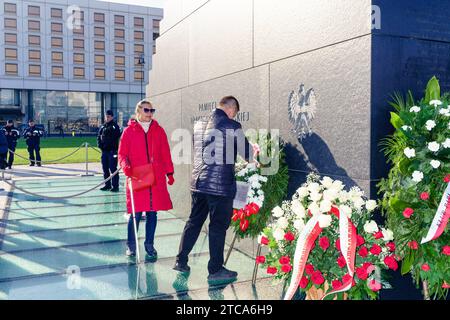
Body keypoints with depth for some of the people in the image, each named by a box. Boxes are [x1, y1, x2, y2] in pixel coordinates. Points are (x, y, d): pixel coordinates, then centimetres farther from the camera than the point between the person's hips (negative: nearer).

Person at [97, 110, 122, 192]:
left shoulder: (115, 126, -5)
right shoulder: (103, 126, 15)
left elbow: (117, 137, -14)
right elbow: (99, 136, 18)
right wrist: (100, 144, 3)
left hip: (112, 151, -7)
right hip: (104, 151, 7)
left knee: (113, 169, -7)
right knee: (105, 169, 12)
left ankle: (115, 186, -3)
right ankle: (107, 185, 22)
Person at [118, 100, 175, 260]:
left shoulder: (158, 130, 10)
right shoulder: (129, 131, 4)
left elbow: (166, 153, 11)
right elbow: (122, 154, 4)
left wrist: (170, 173, 8)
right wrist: (126, 167, -15)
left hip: (157, 179, 2)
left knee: (153, 213, 7)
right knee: (136, 213, -2)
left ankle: (149, 245, 22)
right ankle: (131, 245, 16)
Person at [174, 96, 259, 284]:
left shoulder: (199, 125, 9)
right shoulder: (232, 127, -10)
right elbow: (249, 155, -5)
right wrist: (255, 151, 19)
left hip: (198, 183, 6)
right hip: (221, 185, -6)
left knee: (194, 222, 17)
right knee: (218, 227, 4)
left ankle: (181, 261, 25)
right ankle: (215, 270, 14)